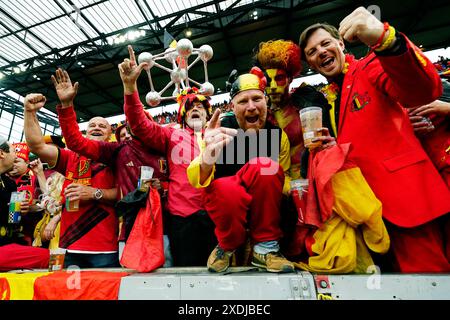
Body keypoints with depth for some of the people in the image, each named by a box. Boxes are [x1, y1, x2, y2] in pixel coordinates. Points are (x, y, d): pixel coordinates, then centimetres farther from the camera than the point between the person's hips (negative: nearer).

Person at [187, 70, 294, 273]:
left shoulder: (277, 134, -8)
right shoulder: (219, 130, -16)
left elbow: (283, 179, 2)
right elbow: (195, 180, -26)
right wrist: (207, 159, -49)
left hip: (263, 206, 2)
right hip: (224, 202, -1)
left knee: (264, 165, -28)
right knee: (227, 190, -37)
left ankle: (265, 248, -13)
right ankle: (227, 246, -2)